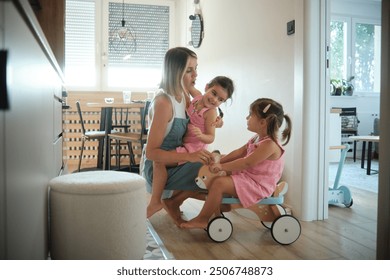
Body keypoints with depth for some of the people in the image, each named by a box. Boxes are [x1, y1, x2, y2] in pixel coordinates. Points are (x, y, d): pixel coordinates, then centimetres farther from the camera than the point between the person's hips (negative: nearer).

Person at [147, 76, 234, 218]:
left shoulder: (211, 112, -18)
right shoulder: (196, 99, 1)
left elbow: (211, 138, -19)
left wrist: (200, 135, -36)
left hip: (194, 149, -9)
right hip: (186, 145, 9)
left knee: (159, 160, -24)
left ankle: (155, 202, -17)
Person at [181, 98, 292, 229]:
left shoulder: (270, 144, -25)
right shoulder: (257, 139, 7)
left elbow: (247, 163, -28)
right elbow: (240, 152, 10)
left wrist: (222, 166, -25)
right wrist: (219, 161, 3)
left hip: (258, 185, -11)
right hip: (247, 176, 11)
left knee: (219, 183, -24)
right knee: (218, 175, 16)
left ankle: (202, 219, -9)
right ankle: (216, 212, 15)